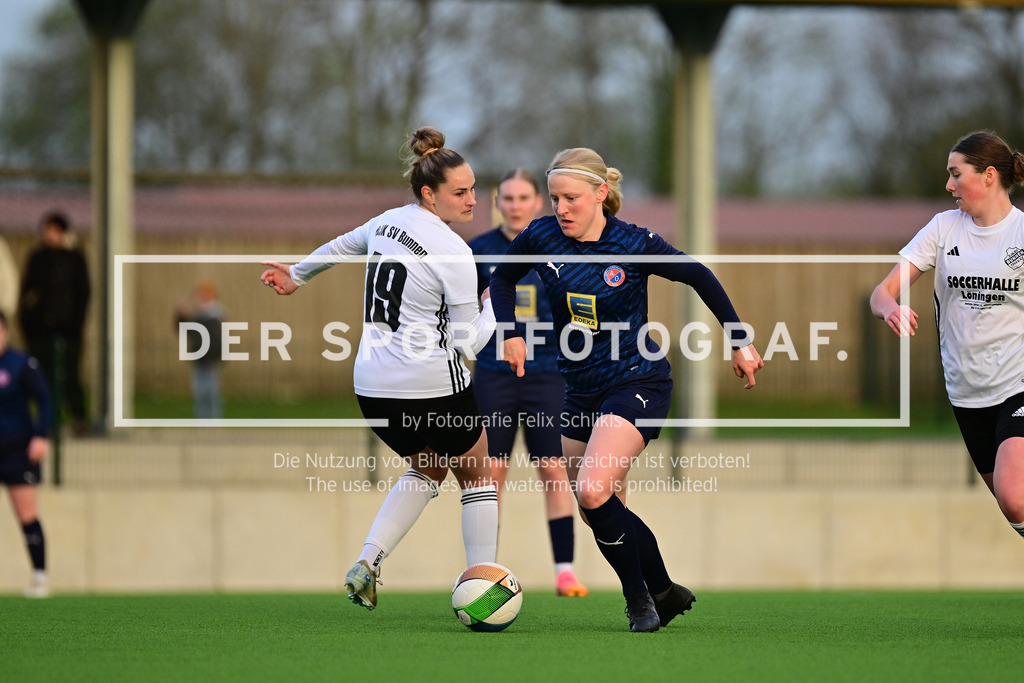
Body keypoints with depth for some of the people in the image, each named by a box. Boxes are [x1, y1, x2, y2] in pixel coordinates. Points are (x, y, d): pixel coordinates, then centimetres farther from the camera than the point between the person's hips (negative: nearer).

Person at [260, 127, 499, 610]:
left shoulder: (388, 222, 6)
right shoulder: (453, 252, -15)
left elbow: (341, 247, 28)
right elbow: (469, 342, -14)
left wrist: (296, 276, 46)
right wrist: (495, 304, 4)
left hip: (373, 388, 7)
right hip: (433, 387, -7)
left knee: (427, 466, 29)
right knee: (477, 475, 17)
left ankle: (366, 565, 13)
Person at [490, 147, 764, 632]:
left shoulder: (636, 245, -15)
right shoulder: (541, 238, -5)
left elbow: (700, 278, -1)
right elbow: (502, 278, 15)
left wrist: (740, 343, 3)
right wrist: (509, 333, 0)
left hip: (637, 383, -6)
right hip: (581, 388, 6)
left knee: (593, 490, -25)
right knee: (599, 514, 10)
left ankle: (638, 596, -6)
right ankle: (665, 592, 31)